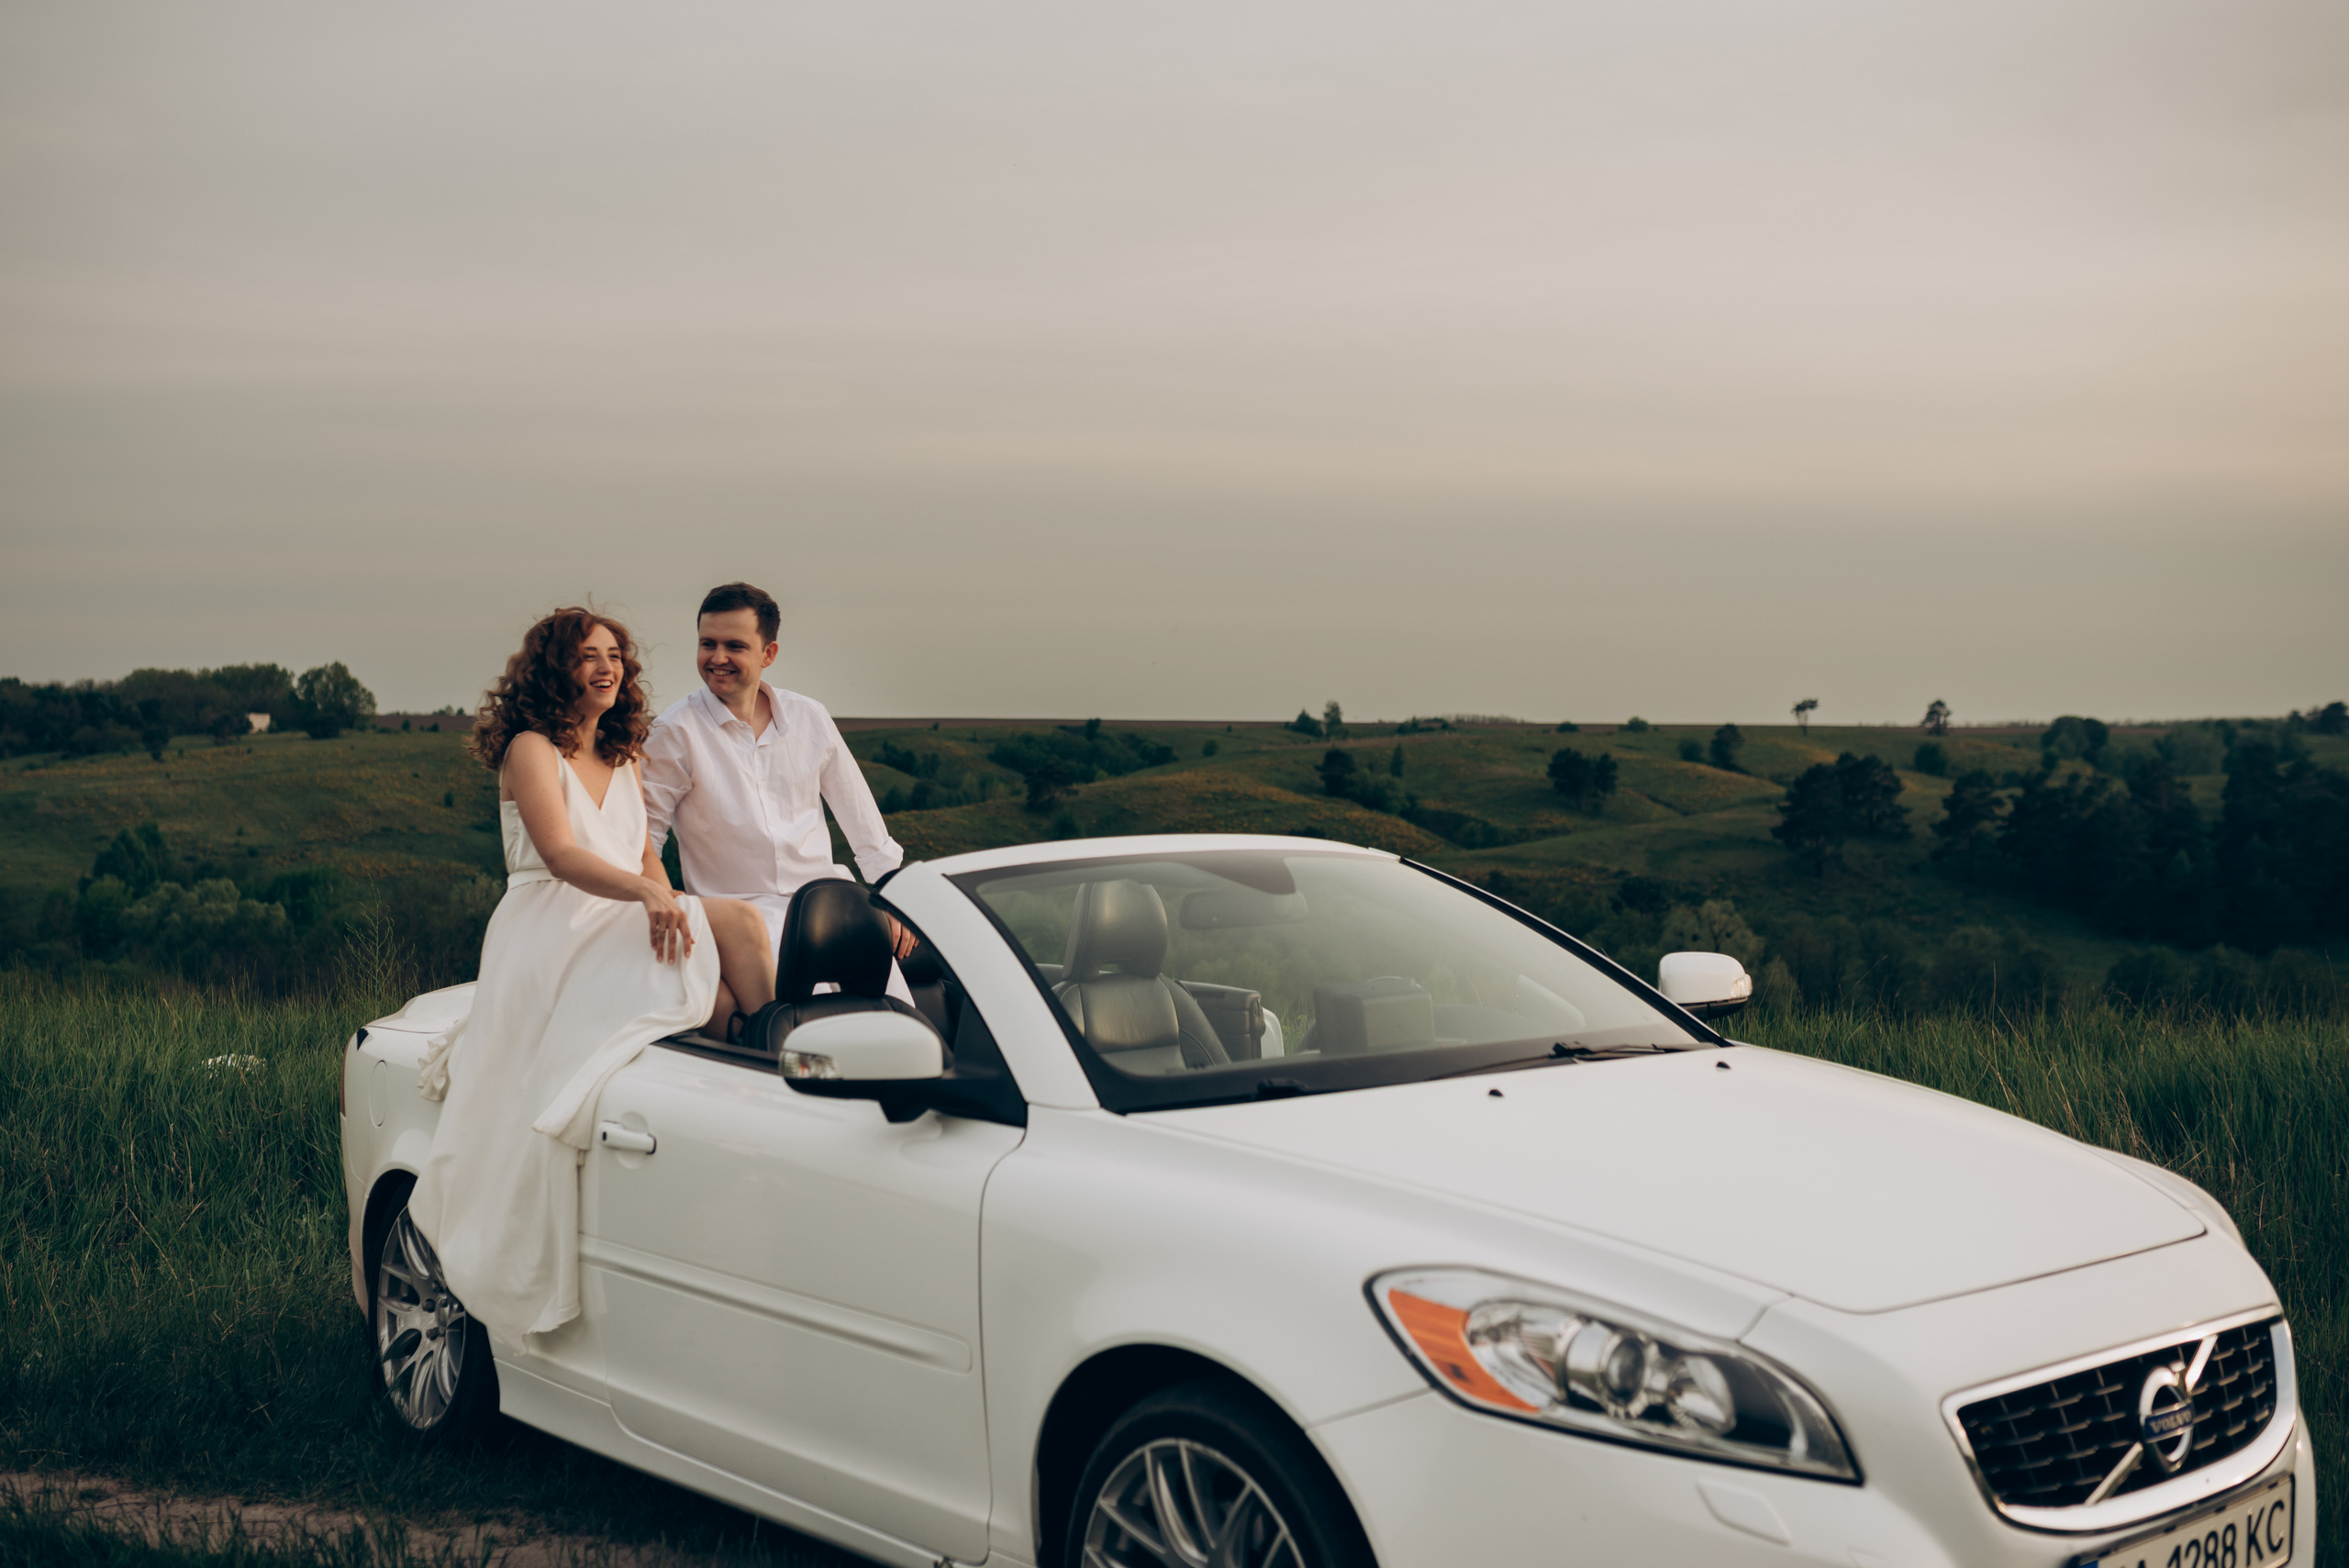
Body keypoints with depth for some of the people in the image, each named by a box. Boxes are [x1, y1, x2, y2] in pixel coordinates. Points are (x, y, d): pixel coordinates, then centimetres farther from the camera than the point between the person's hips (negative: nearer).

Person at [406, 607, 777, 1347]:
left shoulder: (621, 758, 23)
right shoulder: (531, 749, -2)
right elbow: (560, 854, -17)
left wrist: (664, 905, -5)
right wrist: (644, 892, -35)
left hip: (620, 928, 6)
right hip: (552, 935, -6)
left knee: (739, 922, -25)